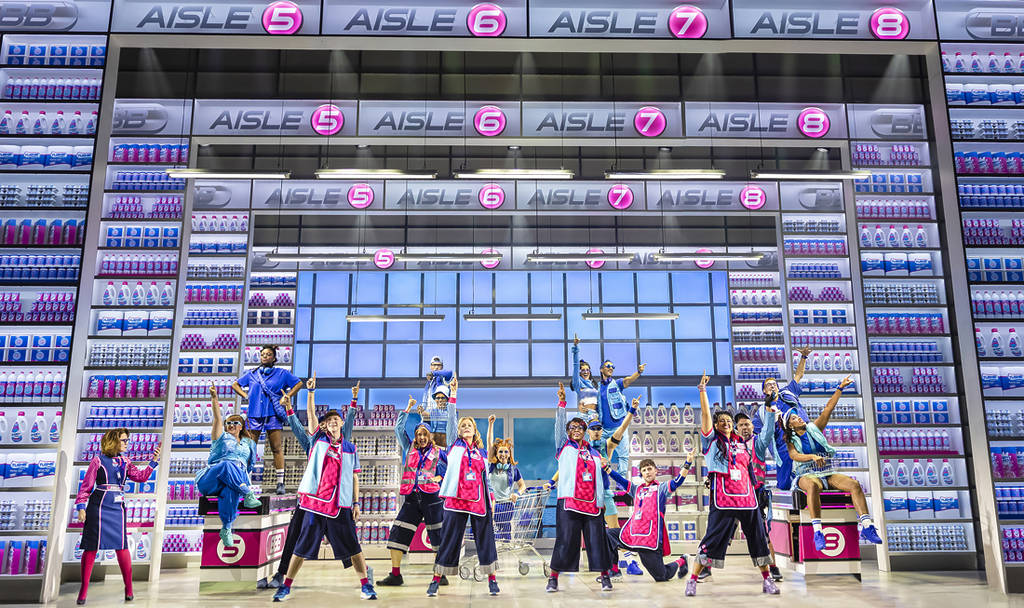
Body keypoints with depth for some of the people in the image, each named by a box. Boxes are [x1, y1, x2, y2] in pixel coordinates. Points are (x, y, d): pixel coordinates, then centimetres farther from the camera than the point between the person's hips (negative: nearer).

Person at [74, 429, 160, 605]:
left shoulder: (125, 462, 12)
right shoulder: (98, 460, -1)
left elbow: (141, 476, 5)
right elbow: (86, 486, 0)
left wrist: (153, 461, -3)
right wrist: (81, 507, -6)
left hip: (118, 508, 4)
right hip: (99, 506, -4)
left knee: (122, 546, 2)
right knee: (92, 546, 0)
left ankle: (128, 589, 9)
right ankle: (84, 589, 12)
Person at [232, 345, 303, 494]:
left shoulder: (281, 373, 9)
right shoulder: (252, 373, 15)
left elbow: (298, 384, 11)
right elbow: (235, 385, 25)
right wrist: (246, 396, 9)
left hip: (273, 415, -2)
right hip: (254, 414, 2)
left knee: (277, 449, -3)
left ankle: (280, 482, -1)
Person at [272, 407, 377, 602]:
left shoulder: (351, 448, 10)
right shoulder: (318, 439, 9)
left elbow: (354, 477, 11)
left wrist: (356, 502, 5)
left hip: (341, 506, 0)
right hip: (315, 502, 0)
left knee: (352, 546, 1)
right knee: (302, 547, 5)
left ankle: (365, 585, 12)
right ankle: (286, 586, 18)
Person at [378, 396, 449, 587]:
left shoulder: (438, 453, 9)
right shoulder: (410, 449, 15)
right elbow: (398, 428, 14)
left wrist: (440, 478, -4)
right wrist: (408, 409, 12)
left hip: (432, 497, -2)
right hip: (412, 498, 3)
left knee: (438, 535, -2)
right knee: (398, 533, -4)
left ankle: (441, 574, 7)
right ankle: (395, 575, 3)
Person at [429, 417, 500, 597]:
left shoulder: (481, 452, 15)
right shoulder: (455, 446, 10)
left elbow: (486, 477, 18)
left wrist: (491, 499, 11)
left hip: (479, 501, 2)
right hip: (457, 499, -2)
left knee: (485, 537, 3)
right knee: (449, 538, 1)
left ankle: (492, 579, 11)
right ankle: (436, 580, 10)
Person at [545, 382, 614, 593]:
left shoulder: (594, 453, 18)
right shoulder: (564, 447, 10)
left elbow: (600, 478, 21)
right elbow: (559, 425, -2)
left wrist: (601, 500, 13)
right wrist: (562, 402, -12)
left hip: (591, 504, 3)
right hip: (569, 502, -3)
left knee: (597, 540, 1)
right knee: (565, 541, -4)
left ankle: (604, 576, 12)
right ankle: (553, 578, 6)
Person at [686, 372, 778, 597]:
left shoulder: (741, 443, 16)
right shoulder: (711, 441, 3)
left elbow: (749, 469, 25)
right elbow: (705, 414, -6)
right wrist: (702, 389, -12)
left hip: (747, 498, 4)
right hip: (723, 500, -4)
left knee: (758, 539, 9)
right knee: (713, 540, -5)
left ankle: (767, 580, 23)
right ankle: (692, 580, 3)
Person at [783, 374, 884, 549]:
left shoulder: (814, 428, 18)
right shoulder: (791, 440, 9)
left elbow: (828, 408, 13)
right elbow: (794, 456, -13)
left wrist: (840, 388, 8)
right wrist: (813, 457, -31)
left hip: (827, 473, 4)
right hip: (807, 474, -4)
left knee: (854, 484, -25)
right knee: (813, 486, -40)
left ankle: (866, 527, -33)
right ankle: (817, 532, -46)